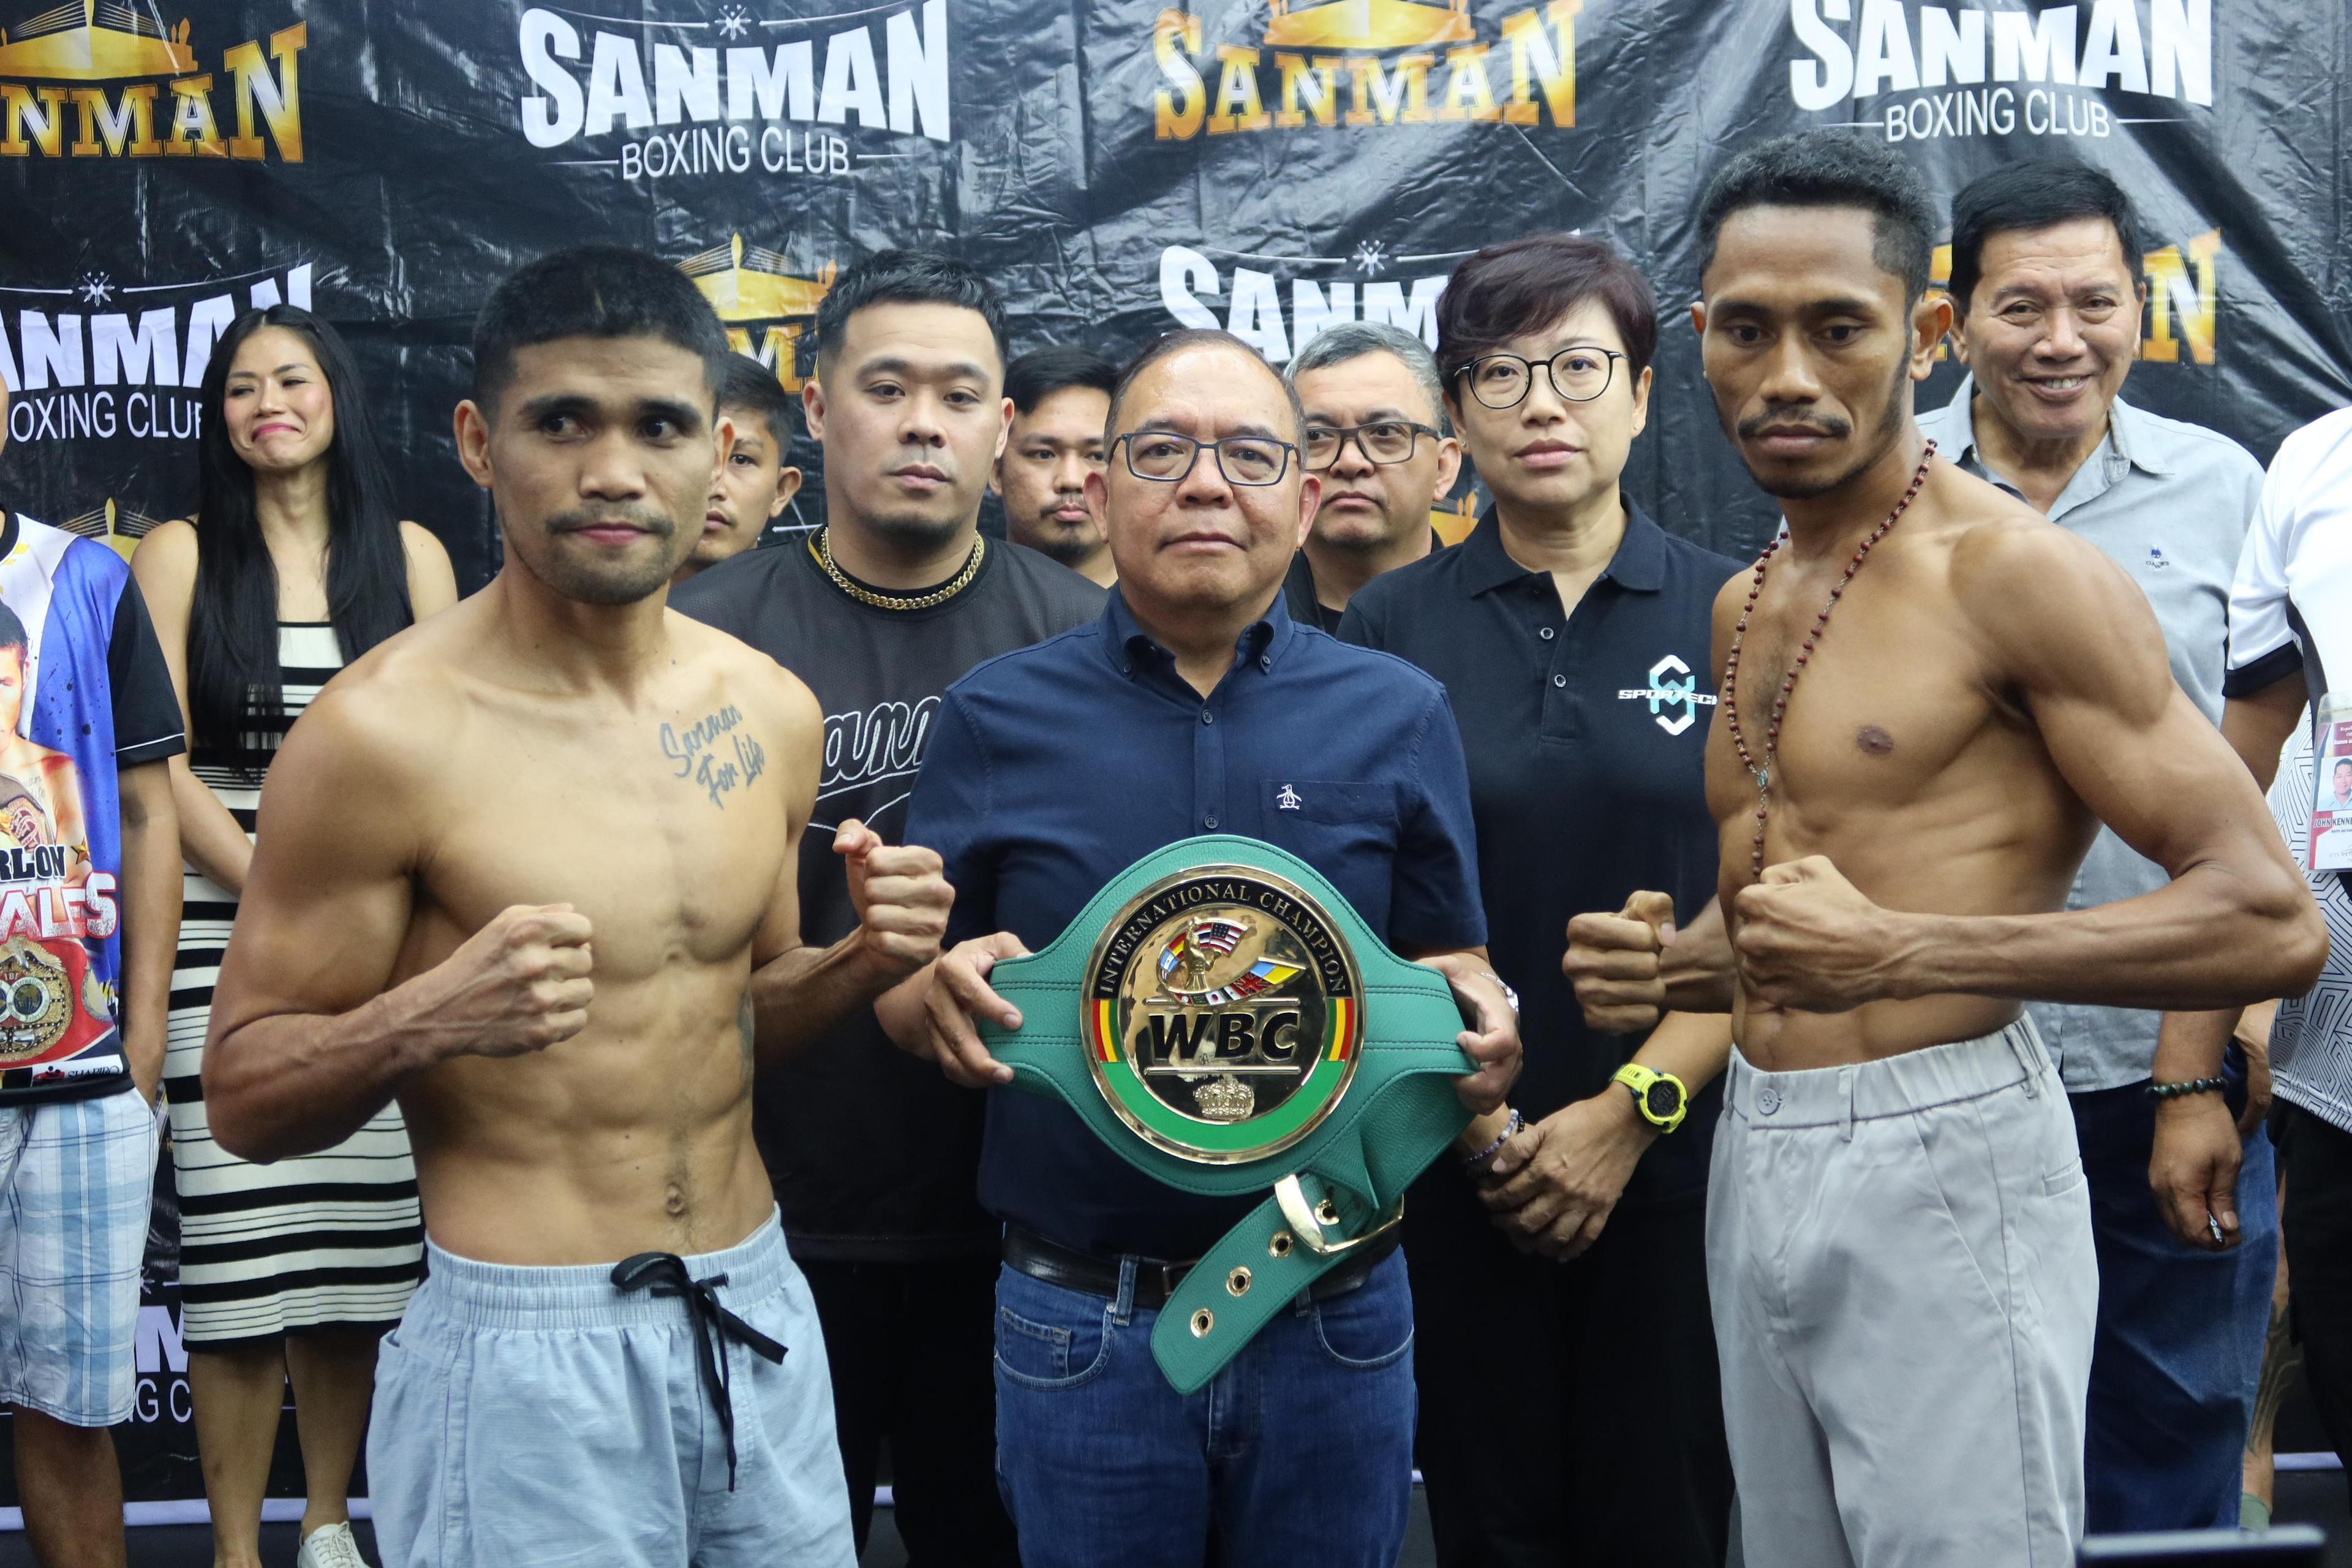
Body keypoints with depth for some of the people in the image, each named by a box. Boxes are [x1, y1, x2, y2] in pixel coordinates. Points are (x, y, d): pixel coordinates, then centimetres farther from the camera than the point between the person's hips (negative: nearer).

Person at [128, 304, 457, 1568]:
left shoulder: (410, 556, 10)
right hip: (226, 929, -1)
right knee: (240, 1252, -4)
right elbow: (160, 764, -1)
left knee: (357, 1249, 3)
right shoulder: (180, 555, 6)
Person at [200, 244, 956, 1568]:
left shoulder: (773, 712, 3)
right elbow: (242, 1096, -9)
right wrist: (422, 1023, -27)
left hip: (763, 1317, 6)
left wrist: (861, 962, -3)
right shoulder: (385, 731, -14)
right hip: (529, 1350, -5)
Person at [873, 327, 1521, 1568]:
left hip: (1336, 1312, 1)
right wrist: (942, 996, -18)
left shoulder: (1399, 715, 1)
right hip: (1078, 1318, 0)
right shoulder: (996, 718, 0)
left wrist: (1477, 1023, -15)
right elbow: (900, 999, 4)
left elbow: (1446, 965, 7)